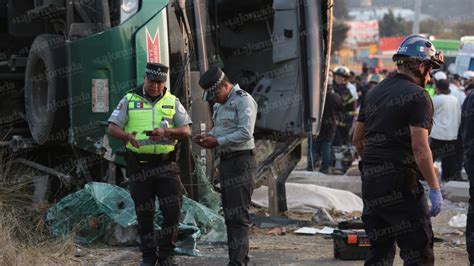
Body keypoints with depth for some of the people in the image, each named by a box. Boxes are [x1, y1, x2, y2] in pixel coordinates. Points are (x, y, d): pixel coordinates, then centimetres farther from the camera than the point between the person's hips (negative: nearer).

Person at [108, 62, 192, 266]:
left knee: (172, 210, -5)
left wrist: (165, 131, -21)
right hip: (140, 165, -1)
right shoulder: (129, 100, 2)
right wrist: (128, 137, -25)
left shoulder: (172, 102, 6)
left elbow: (186, 132, -1)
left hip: (166, 164, 1)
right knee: (144, 214, 5)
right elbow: (112, 128, -4)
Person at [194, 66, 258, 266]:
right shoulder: (220, 104, 18)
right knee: (230, 214, 11)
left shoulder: (243, 100, -11)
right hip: (226, 162, 10)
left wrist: (217, 142, -19)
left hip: (241, 162, -10)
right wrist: (208, 137, 4)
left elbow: (245, 133, -20)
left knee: (238, 215, -13)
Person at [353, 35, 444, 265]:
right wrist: (435, 188, -15)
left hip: (370, 182, 8)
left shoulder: (373, 93, 15)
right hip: (401, 183, -7)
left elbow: (357, 139, 19)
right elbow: (420, 147, -17)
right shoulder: (418, 96, -9)